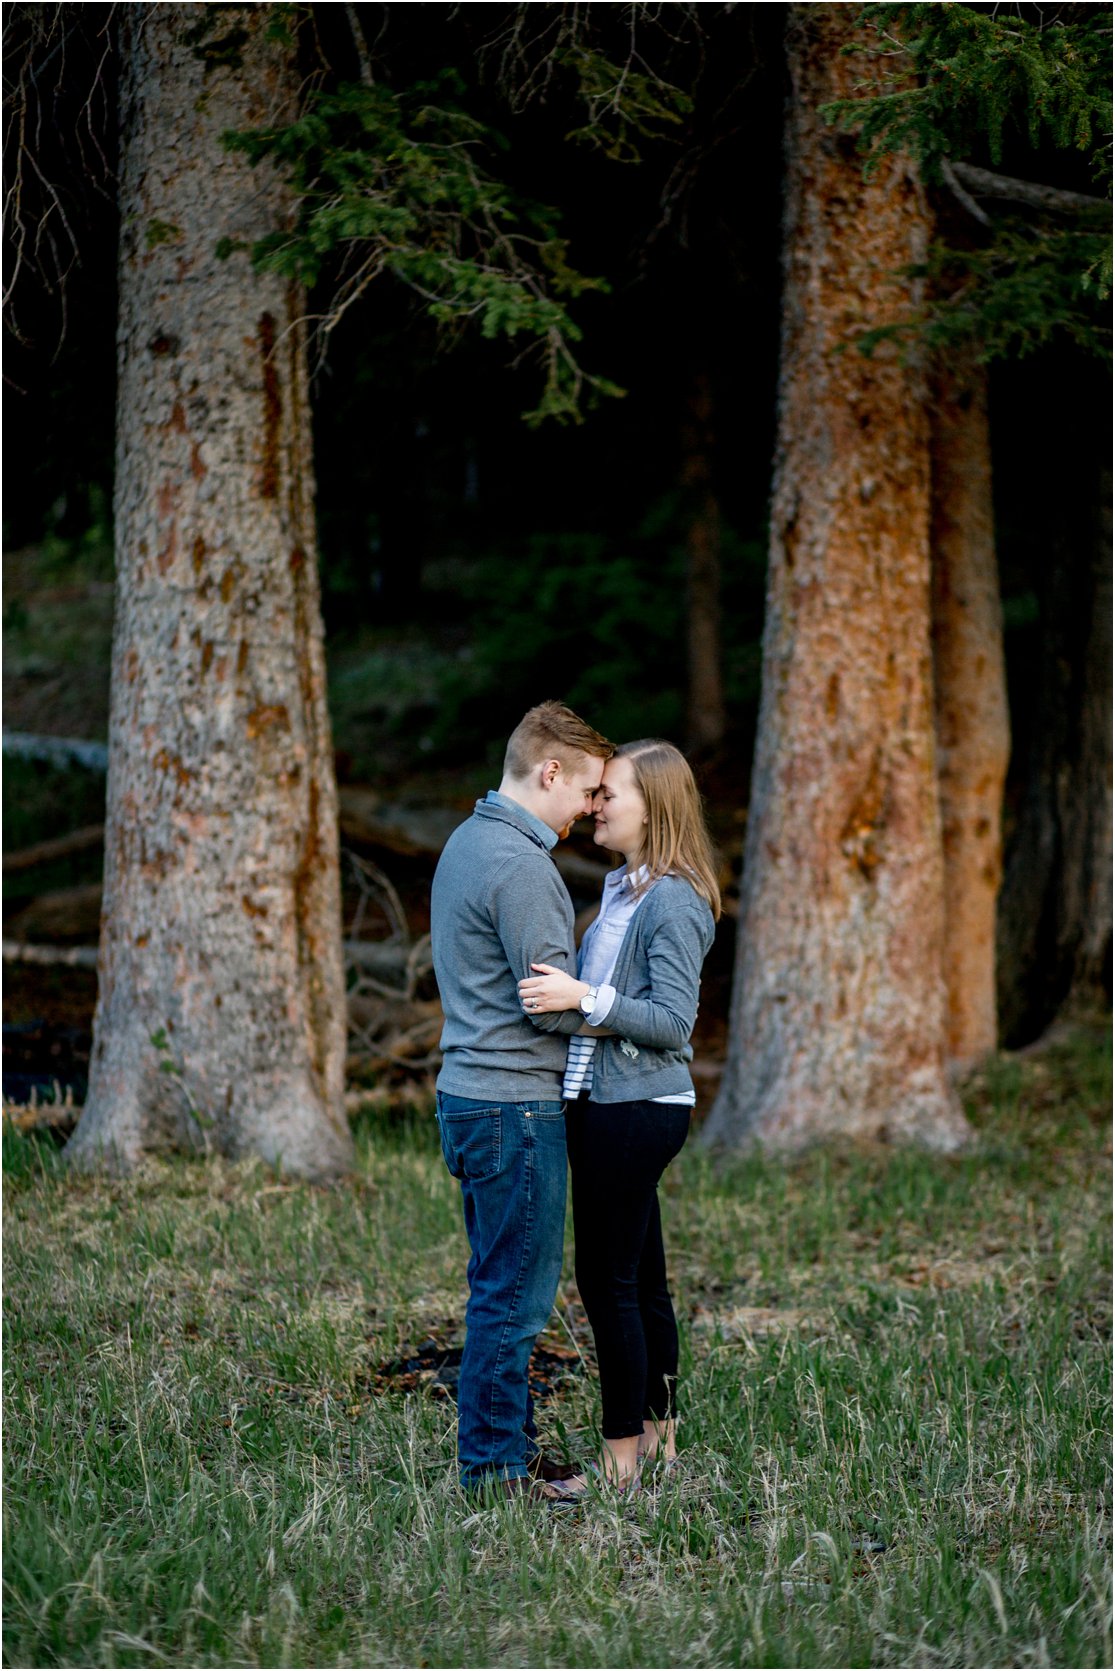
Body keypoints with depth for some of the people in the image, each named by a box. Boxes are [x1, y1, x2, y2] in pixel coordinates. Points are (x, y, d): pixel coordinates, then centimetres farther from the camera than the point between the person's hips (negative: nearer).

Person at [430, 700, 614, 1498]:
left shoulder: (467, 841, 14)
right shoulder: (520, 864, -18)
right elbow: (554, 1005, -18)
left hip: (474, 1095, 10)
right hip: (516, 1103, -10)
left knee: (504, 1287, 16)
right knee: (515, 1292, -3)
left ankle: (510, 1444, 24)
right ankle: (494, 1463, 3)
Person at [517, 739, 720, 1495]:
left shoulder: (673, 901, -15)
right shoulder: (623, 889, 15)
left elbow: (674, 1021, -20)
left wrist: (584, 997, -26)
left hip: (638, 1111, -10)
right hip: (605, 1102, 10)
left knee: (608, 1279, -5)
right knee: (640, 1277, 15)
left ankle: (622, 1458, 2)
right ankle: (658, 1432, 24)